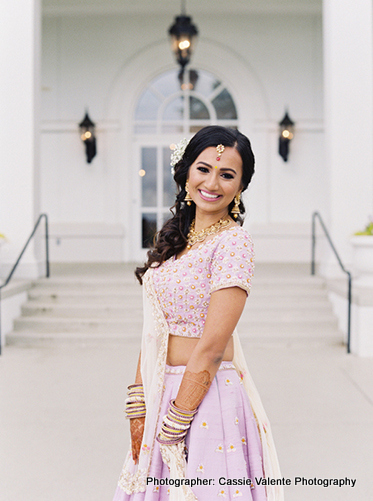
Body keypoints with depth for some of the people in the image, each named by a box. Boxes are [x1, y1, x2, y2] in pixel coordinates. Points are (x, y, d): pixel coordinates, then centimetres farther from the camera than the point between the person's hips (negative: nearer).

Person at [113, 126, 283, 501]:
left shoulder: (232, 242, -14)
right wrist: (138, 408, 2)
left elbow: (211, 348, -18)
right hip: (160, 394, 7)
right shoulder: (176, 236, 8)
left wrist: (173, 426, -15)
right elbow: (154, 330, 6)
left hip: (206, 398, -7)